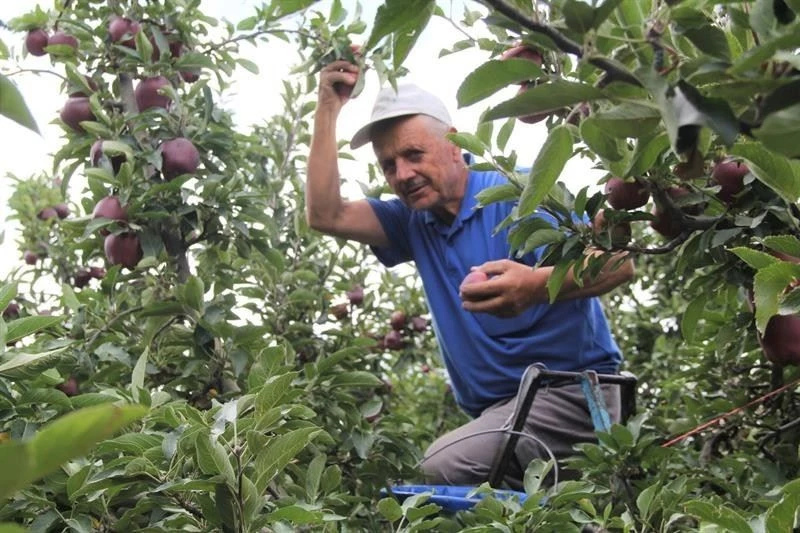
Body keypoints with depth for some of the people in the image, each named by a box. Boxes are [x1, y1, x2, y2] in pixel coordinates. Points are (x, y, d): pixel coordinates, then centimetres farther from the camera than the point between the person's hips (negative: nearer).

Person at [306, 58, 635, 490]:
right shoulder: (413, 222, 13)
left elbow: (619, 261, -17)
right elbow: (325, 215, 5)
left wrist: (538, 285, -38)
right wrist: (328, 109, 5)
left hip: (570, 387, -7)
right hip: (494, 411, 7)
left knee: (443, 467, -29)